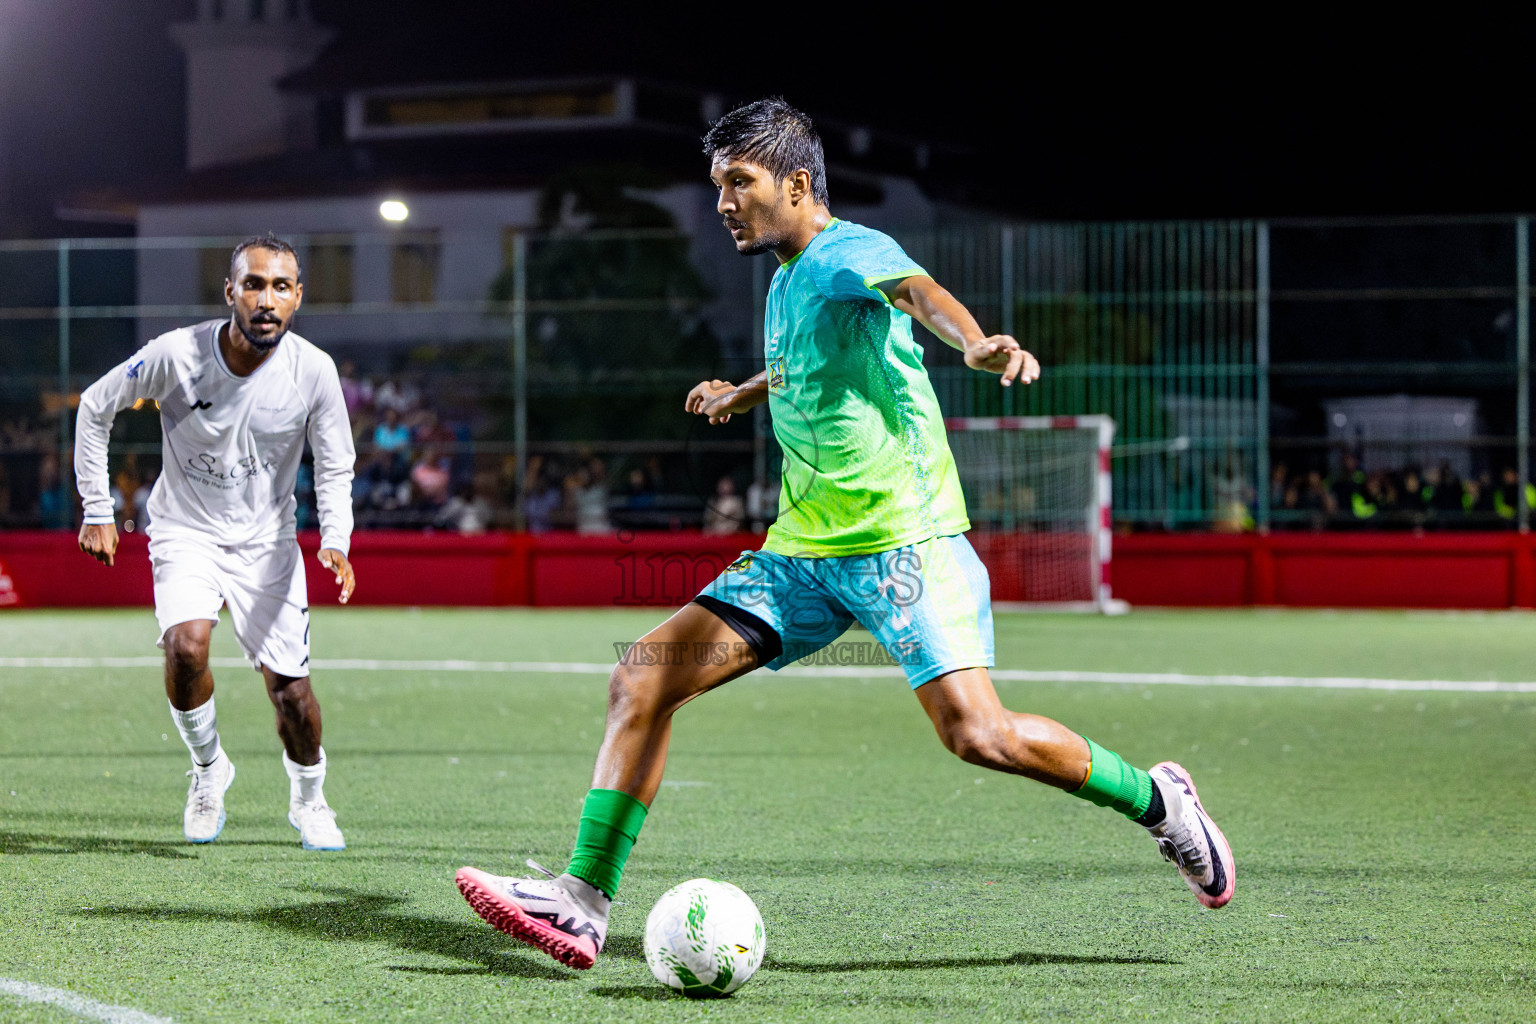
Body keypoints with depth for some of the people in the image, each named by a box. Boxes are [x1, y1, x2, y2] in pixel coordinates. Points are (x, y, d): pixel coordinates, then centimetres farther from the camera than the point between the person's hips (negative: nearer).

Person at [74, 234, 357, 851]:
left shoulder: (314, 371, -15)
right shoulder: (177, 355, -20)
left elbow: (334, 469, -2)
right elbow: (95, 407, -3)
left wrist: (335, 541, -20)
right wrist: (97, 510, -3)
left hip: (266, 540, 1)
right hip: (186, 530, -1)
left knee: (291, 690, -3)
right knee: (186, 647, -27)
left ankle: (308, 800, 26)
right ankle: (208, 767, 1)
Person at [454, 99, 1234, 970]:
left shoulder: (845, 253, -10)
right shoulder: (789, 280, 17)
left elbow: (918, 291, -34)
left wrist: (978, 344, -55)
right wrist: (750, 391, 54)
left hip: (902, 544, -8)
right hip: (805, 551, 8)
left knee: (977, 733, -22)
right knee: (643, 679, -4)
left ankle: (1155, 800, 3)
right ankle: (586, 902, -2)